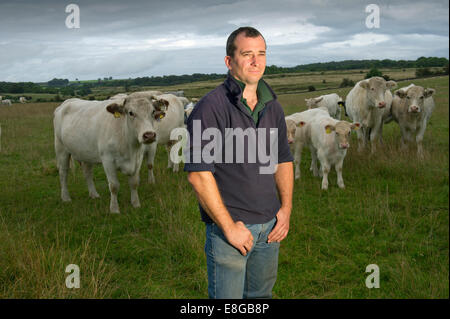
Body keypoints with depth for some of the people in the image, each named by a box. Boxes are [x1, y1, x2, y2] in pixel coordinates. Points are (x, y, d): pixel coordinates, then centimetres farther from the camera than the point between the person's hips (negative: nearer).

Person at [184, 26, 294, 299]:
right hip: (229, 227, -6)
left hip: (270, 226, 6)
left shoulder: (273, 107, 8)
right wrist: (229, 226, -17)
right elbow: (198, 173, -18)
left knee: (262, 294, 20)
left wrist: (286, 208, 5)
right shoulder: (211, 107, -14)